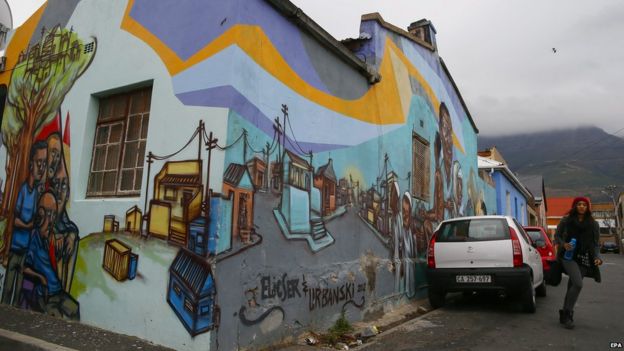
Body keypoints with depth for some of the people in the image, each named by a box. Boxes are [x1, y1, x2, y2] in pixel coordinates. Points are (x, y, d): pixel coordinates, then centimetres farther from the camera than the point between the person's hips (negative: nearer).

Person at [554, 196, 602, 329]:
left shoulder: (593, 224, 10)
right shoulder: (566, 220, 3)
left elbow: (596, 243, 10)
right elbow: (557, 235, 10)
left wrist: (597, 257, -7)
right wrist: (563, 244, -11)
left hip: (584, 259, 3)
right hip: (568, 256, -3)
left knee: (572, 286, 6)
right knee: (578, 284, -21)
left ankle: (565, 315, 20)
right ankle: (567, 313, -8)